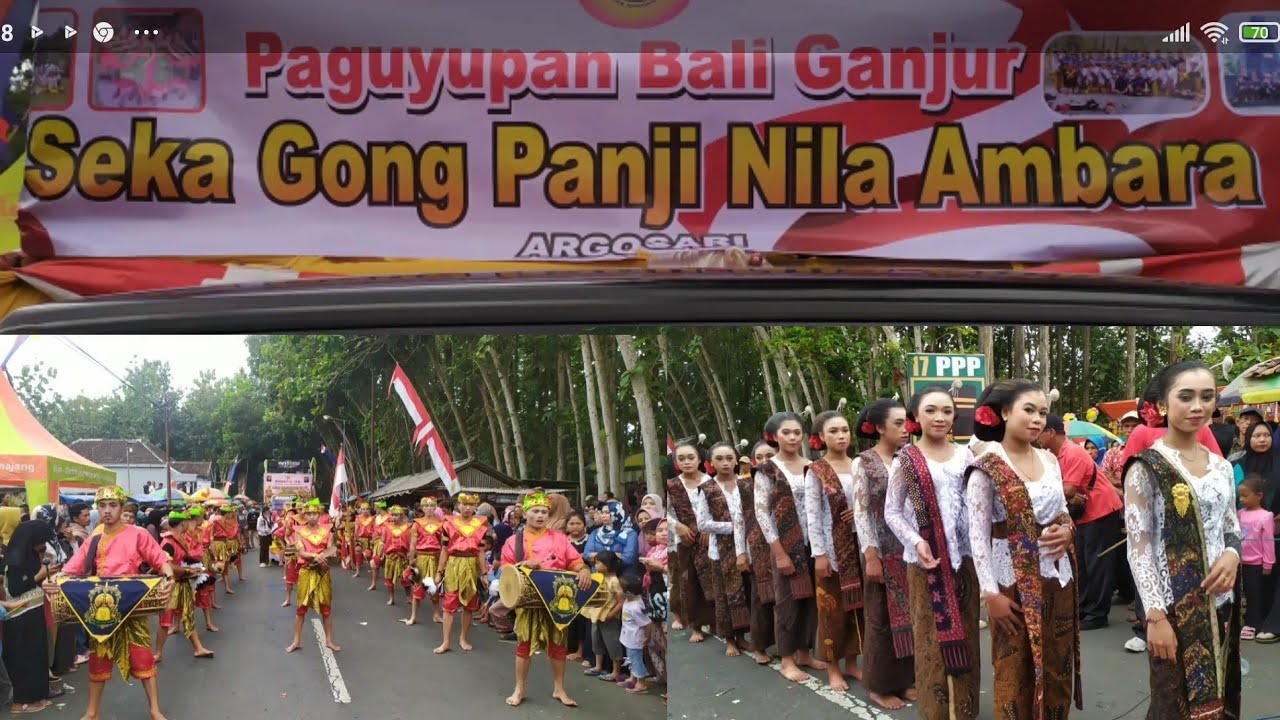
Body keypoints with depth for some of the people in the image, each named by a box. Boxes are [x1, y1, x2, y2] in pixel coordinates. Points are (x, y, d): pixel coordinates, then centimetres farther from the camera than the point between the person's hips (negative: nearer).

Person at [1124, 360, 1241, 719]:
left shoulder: (1221, 467, 8)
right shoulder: (1146, 468, -9)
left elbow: (1232, 530, 15)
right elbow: (1138, 548, -11)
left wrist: (1233, 554, -9)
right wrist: (1155, 615, -17)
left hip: (1220, 603, 5)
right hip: (1175, 607, -5)